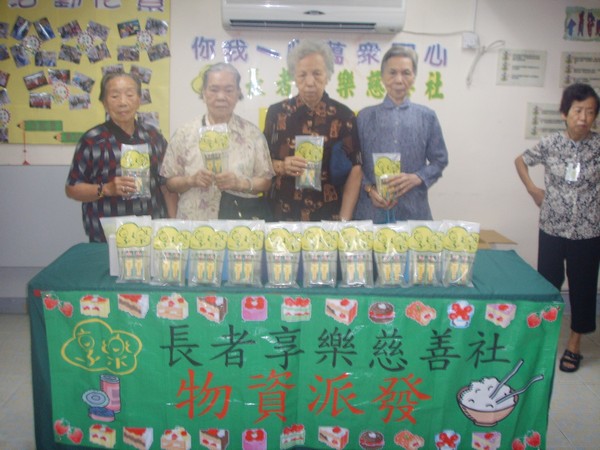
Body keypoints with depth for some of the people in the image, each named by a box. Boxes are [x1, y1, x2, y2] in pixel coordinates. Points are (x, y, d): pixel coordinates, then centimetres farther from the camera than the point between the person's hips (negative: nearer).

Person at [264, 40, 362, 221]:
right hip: (284, 216, 1)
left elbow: (354, 169, -3)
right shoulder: (276, 112, 1)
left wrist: (344, 219, -11)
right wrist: (281, 166, -16)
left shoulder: (344, 115, -1)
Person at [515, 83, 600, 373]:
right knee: (547, 283, 11)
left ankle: (574, 344, 26)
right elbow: (520, 160, 11)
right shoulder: (550, 143, -5)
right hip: (552, 229, 0)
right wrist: (532, 190, 3)